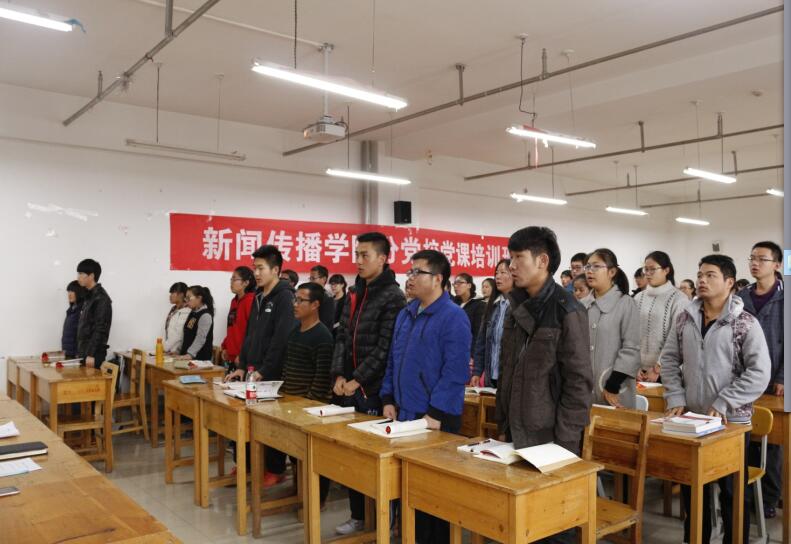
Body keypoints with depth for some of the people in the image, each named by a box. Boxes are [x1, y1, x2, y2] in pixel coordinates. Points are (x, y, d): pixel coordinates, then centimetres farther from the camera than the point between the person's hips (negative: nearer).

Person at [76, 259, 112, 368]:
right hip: (84, 352, 9)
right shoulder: (89, 296, 15)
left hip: (94, 354, -9)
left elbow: (100, 330, -18)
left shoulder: (101, 298, -13)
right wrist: (80, 353, 16)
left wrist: (91, 354, -21)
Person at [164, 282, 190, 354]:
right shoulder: (173, 309, 12)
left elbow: (179, 335, -16)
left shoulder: (186, 312, -14)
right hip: (167, 350, 8)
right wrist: (163, 346, 4)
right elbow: (167, 331, 12)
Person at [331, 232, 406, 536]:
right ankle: (358, 516, 27)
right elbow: (343, 337, 11)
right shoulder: (354, 293, 12)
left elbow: (385, 347, -16)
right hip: (349, 388, 7)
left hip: (375, 390, -7)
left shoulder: (393, 297, -10)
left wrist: (358, 380, -16)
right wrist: (338, 375, -1)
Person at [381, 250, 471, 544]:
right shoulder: (405, 313, 10)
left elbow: (455, 372, -19)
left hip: (435, 420, -8)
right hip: (404, 414, 8)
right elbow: (393, 360, 16)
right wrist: (389, 399, 9)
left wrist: (436, 414, -20)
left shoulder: (453, 317, -14)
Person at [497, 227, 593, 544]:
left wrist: (564, 440, -16)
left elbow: (579, 382, -15)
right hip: (517, 434, 7)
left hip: (551, 436, -7)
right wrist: (503, 424, 11)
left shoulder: (567, 311, -13)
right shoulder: (517, 308, 8)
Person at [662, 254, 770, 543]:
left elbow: (759, 373, -14)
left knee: (732, 492, 8)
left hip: (732, 421, -4)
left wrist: (722, 404, -18)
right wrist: (675, 398, -3)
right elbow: (669, 360, 8)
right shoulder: (685, 318, 4)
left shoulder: (745, 323, -9)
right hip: (691, 418, 4)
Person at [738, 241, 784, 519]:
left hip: (773, 382, -3)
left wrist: (783, 379, -12)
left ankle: (770, 496, 18)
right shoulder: (741, 297, 6)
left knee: (772, 439, 6)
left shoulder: (783, 297, -5)